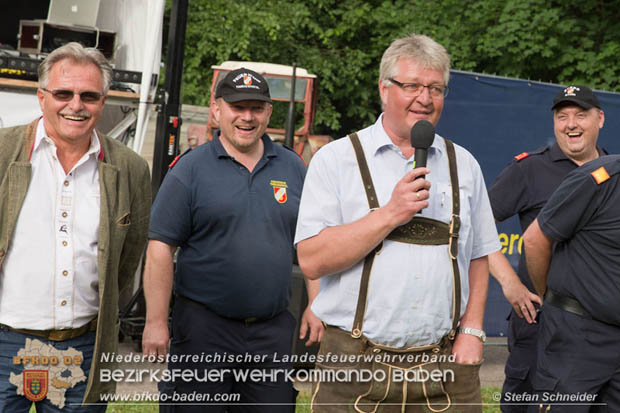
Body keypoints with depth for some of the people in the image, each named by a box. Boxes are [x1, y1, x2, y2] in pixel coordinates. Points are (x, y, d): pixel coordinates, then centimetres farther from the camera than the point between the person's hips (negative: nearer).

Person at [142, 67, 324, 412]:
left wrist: (315, 306, 6)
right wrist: (157, 322, -11)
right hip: (203, 326, -3)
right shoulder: (190, 170, -3)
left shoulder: (293, 167, 9)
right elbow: (161, 248, -6)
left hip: (274, 329, 3)